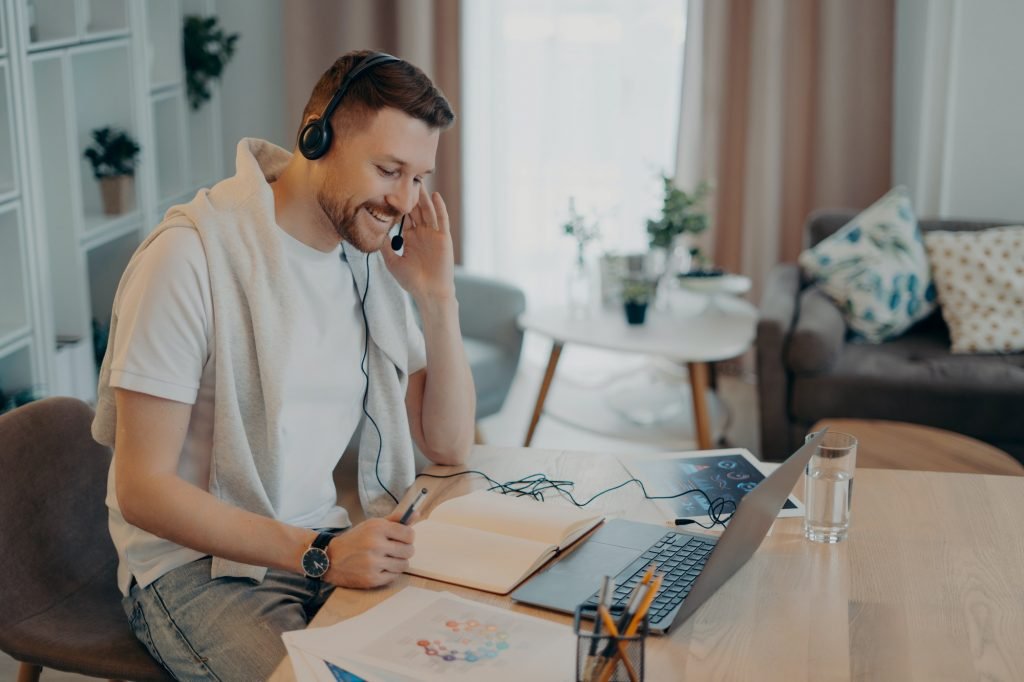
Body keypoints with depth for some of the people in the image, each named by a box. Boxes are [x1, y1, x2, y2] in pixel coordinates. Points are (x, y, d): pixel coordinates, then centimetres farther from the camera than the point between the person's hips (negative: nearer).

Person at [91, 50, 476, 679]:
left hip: (325, 544, 6)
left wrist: (438, 299, -7)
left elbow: (449, 446, 5)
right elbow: (143, 490, -19)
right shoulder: (193, 254, -18)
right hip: (196, 568, -6)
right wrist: (318, 555, -27)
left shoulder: (372, 258, 4)